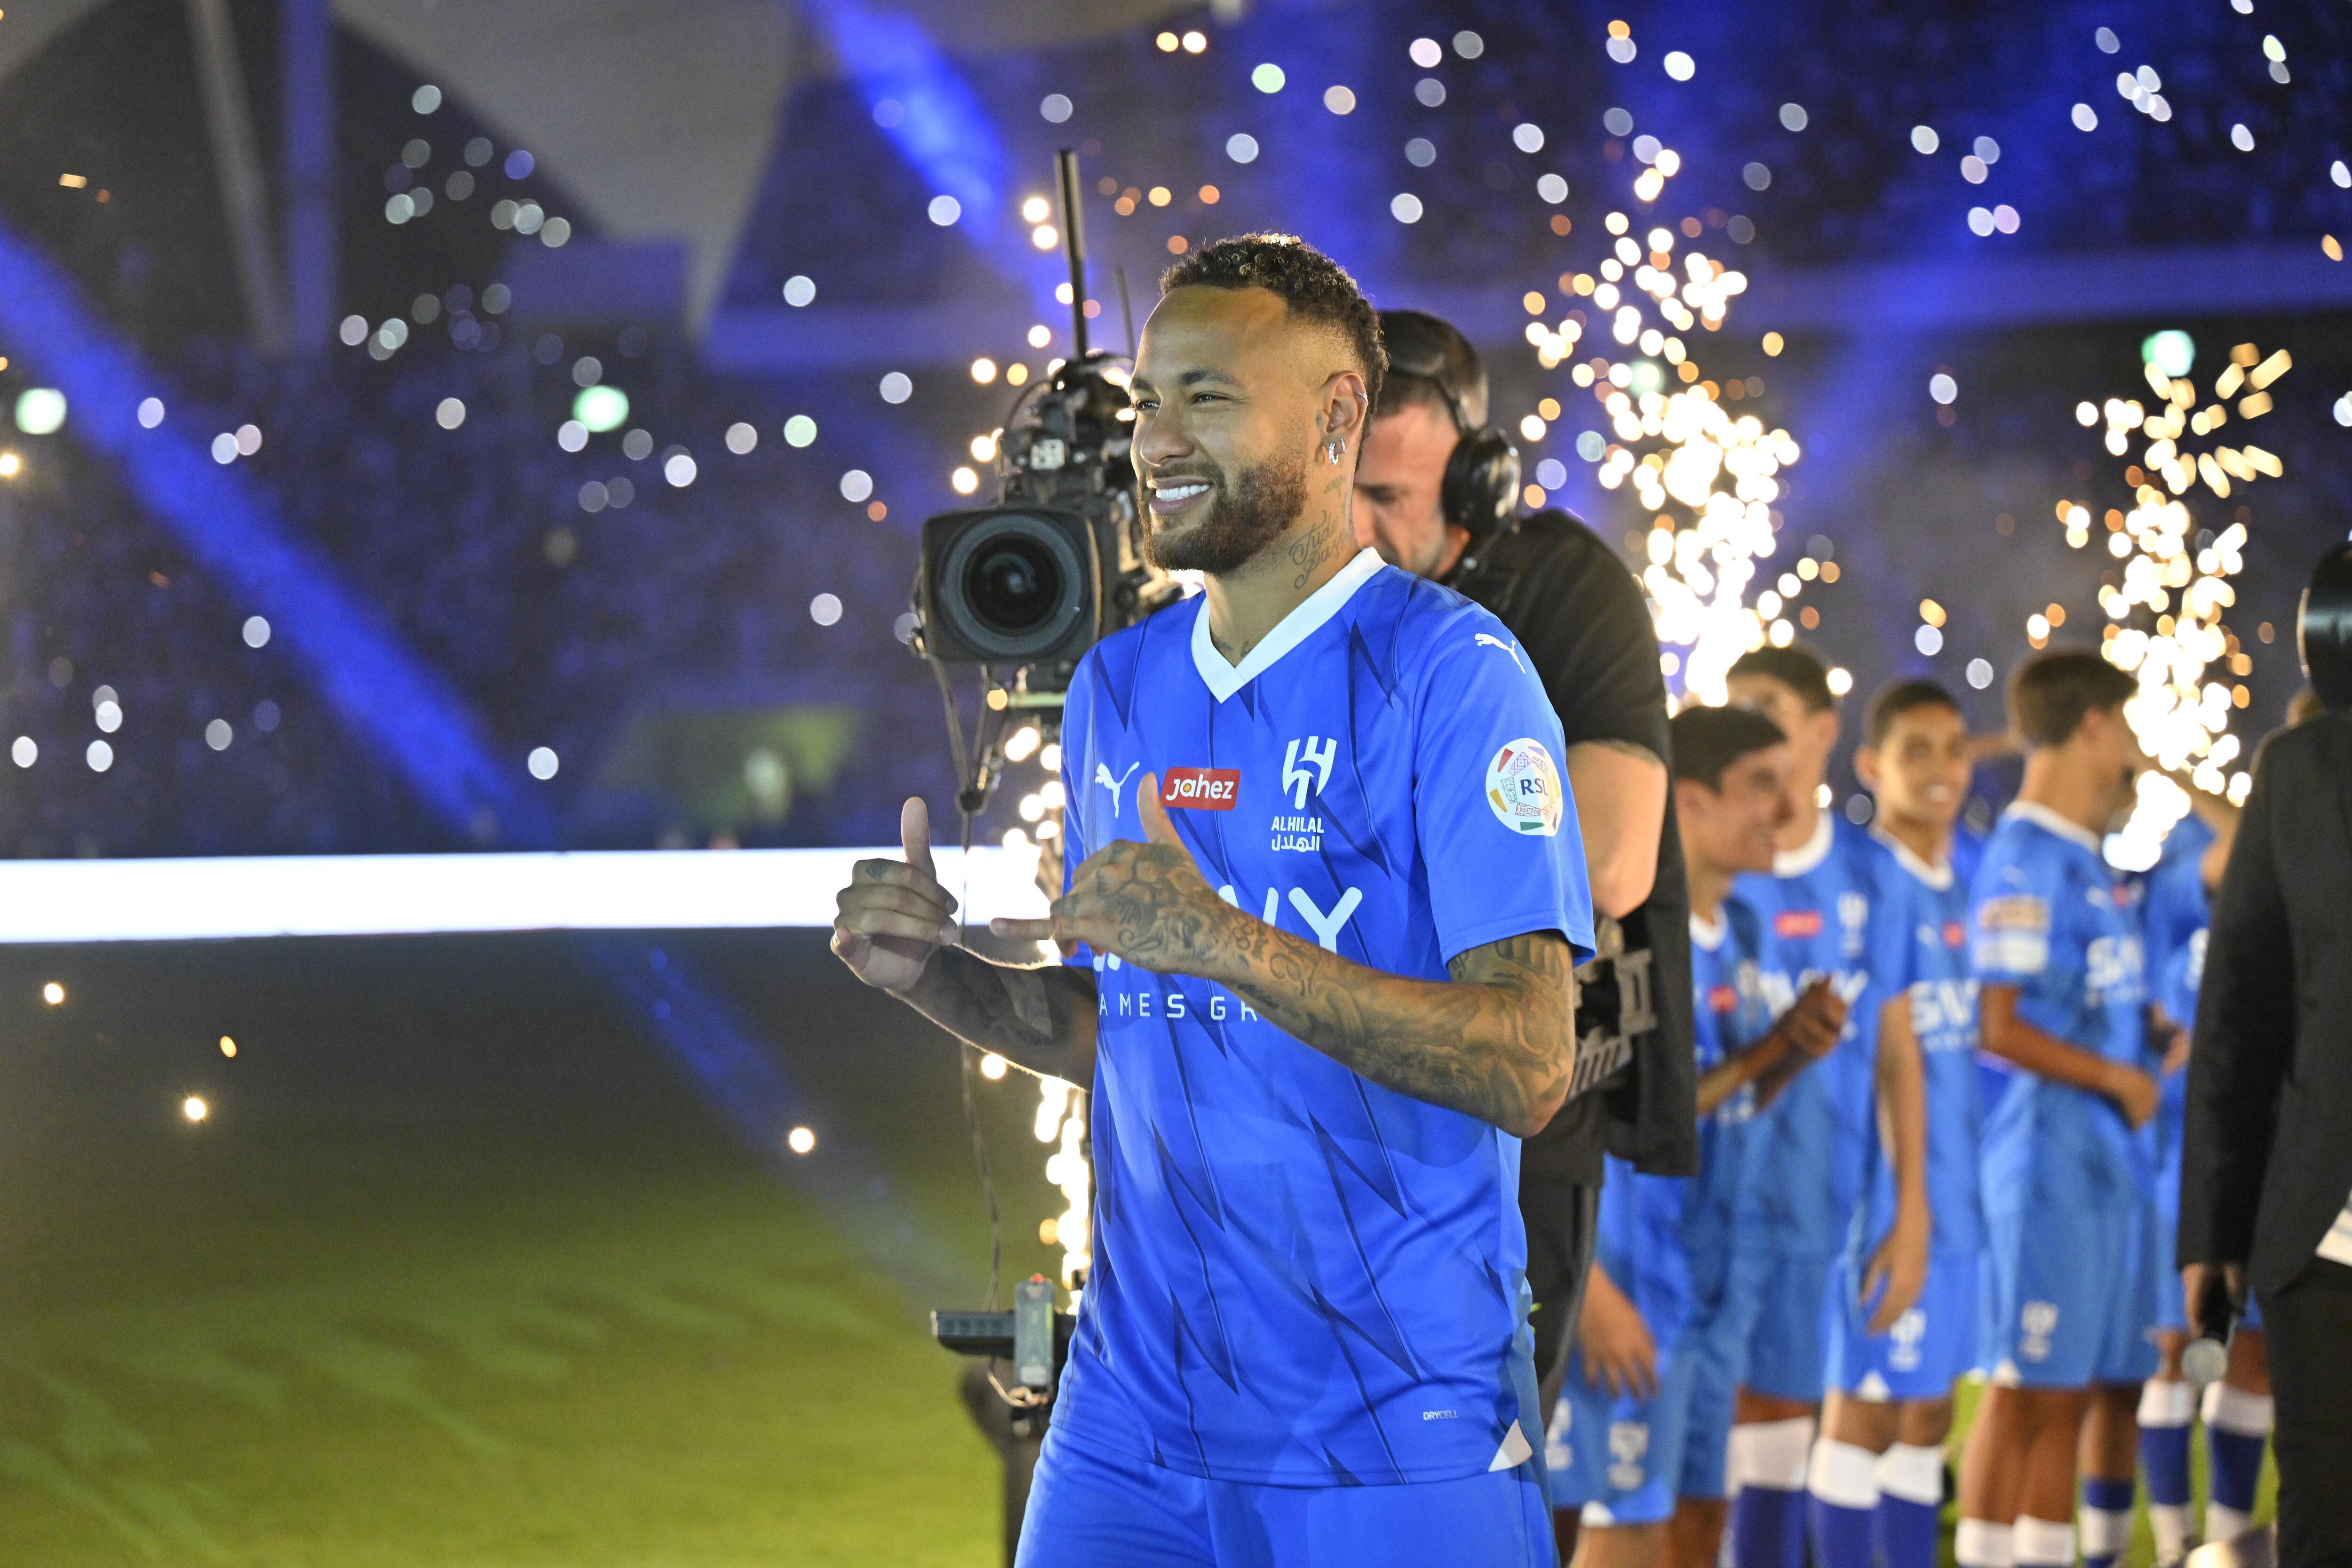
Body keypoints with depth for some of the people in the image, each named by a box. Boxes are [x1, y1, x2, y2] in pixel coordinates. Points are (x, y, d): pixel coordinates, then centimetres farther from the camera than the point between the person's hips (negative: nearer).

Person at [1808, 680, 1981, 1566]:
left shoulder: (1957, 878, 11)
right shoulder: (1874, 878, -14)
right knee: (1865, 1411, -2)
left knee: (1927, 1416, 12)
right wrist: (1909, 1209, -18)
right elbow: (1892, 1052, -16)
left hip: (1954, 1186, 8)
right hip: (1896, 1188, -8)